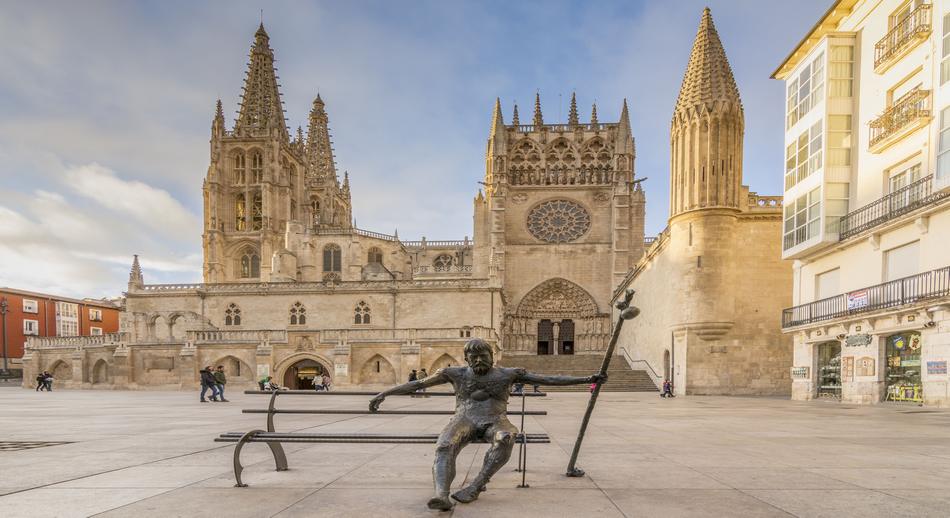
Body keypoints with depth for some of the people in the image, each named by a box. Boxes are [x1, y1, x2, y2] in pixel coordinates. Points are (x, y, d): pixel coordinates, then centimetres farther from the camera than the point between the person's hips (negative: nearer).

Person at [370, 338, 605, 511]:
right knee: (445, 446, -34)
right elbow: (417, 384, 13)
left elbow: (549, 379, 6)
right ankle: (441, 495, -56)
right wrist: (384, 393, 8)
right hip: (465, 419, 0)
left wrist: (586, 379, -1)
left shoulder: (508, 373, 11)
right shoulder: (456, 373, 13)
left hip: (494, 421, 0)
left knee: (505, 439, -38)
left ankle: (475, 487, -38)